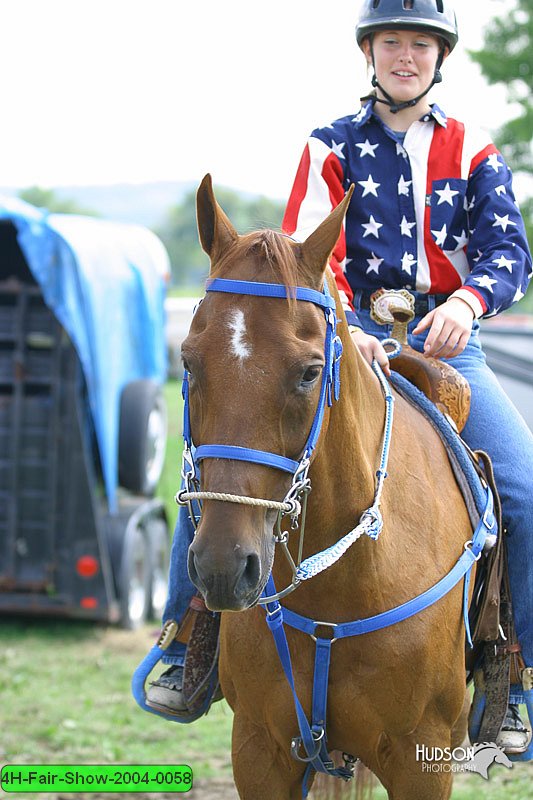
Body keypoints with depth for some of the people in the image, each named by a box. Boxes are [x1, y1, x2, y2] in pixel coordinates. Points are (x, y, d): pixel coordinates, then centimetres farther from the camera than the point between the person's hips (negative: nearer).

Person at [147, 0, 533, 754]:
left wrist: (468, 300, -25)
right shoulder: (331, 147, 8)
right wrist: (340, 326, -24)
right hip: (344, 340, 0)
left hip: (446, 344, 1)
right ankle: (187, 650, -4)